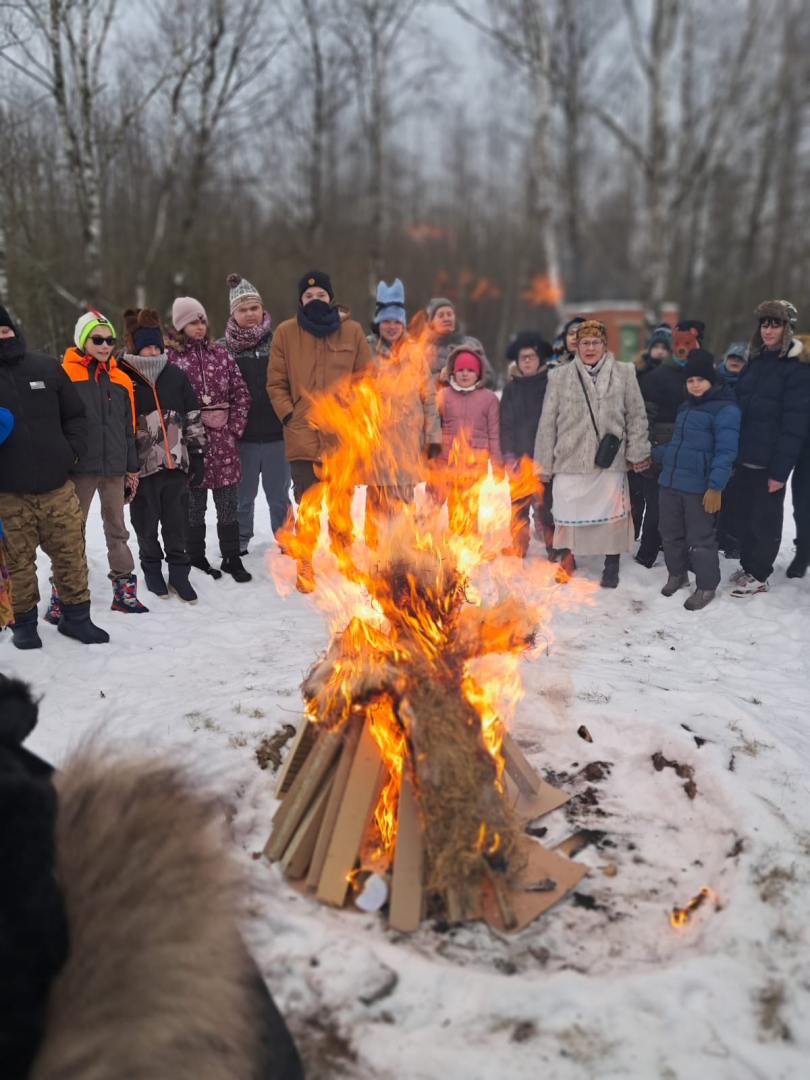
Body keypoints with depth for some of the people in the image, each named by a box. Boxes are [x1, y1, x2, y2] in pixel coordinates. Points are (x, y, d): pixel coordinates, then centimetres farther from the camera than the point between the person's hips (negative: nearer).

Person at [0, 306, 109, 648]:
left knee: (71, 555, 7)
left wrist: (73, 451, 0)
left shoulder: (48, 368, 4)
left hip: (57, 487, 2)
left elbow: (75, 414, 12)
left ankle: (76, 616, 23)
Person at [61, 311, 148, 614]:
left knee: (117, 530, 11)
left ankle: (124, 591, 19)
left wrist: (132, 469, 13)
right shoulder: (65, 374, -4)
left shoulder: (121, 379, 10)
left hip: (115, 468, 4)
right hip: (79, 467, -4)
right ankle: (61, 597, 7)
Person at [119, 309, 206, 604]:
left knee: (175, 521, 9)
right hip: (141, 466, -2)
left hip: (175, 462, 2)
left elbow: (193, 418, 10)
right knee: (146, 523, 9)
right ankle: (152, 570, 29)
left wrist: (197, 455, 8)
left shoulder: (176, 375, 5)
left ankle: (178, 573, 21)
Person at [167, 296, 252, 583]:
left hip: (222, 441, 3)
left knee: (228, 503, 8)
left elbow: (241, 393, 9)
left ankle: (232, 559, 19)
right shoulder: (170, 357, -4)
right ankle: (197, 560, 21)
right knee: (194, 505, 7)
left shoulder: (220, 353, 9)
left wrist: (235, 426, 0)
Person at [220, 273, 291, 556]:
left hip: (277, 434, 0)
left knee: (278, 495, 11)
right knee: (243, 495, 10)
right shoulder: (223, 349, 0)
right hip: (242, 436, 0)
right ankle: (239, 542, 25)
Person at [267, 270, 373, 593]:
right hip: (302, 436, -1)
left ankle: (344, 564, 25)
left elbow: (366, 377, 9)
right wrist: (288, 415, -5)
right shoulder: (286, 333, 4)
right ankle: (304, 567, 10)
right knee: (307, 507, -2)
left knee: (341, 506, 8)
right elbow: (276, 382, 6)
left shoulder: (352, 331, 5)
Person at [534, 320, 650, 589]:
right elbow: (547, 424, 4)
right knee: (569, 512, 8)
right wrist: (543, 465, 4)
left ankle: (611, 565, 25)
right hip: (570, 460, 0)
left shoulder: (624, 374, 2)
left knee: (611, 513, 7)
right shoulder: (560, 377, 3)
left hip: (610, 461, 0)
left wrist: (637, 452, -1)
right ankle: (567, 557, 31)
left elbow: (636, 416, 5)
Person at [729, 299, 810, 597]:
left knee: (765, 519, 4)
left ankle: (759, 575, 16)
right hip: (746, 456, 6)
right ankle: (747, 566, 28)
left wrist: (781, 468, -18)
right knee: (746, 515, 13)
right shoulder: (755, 360, 11)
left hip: (770, 461, -6)